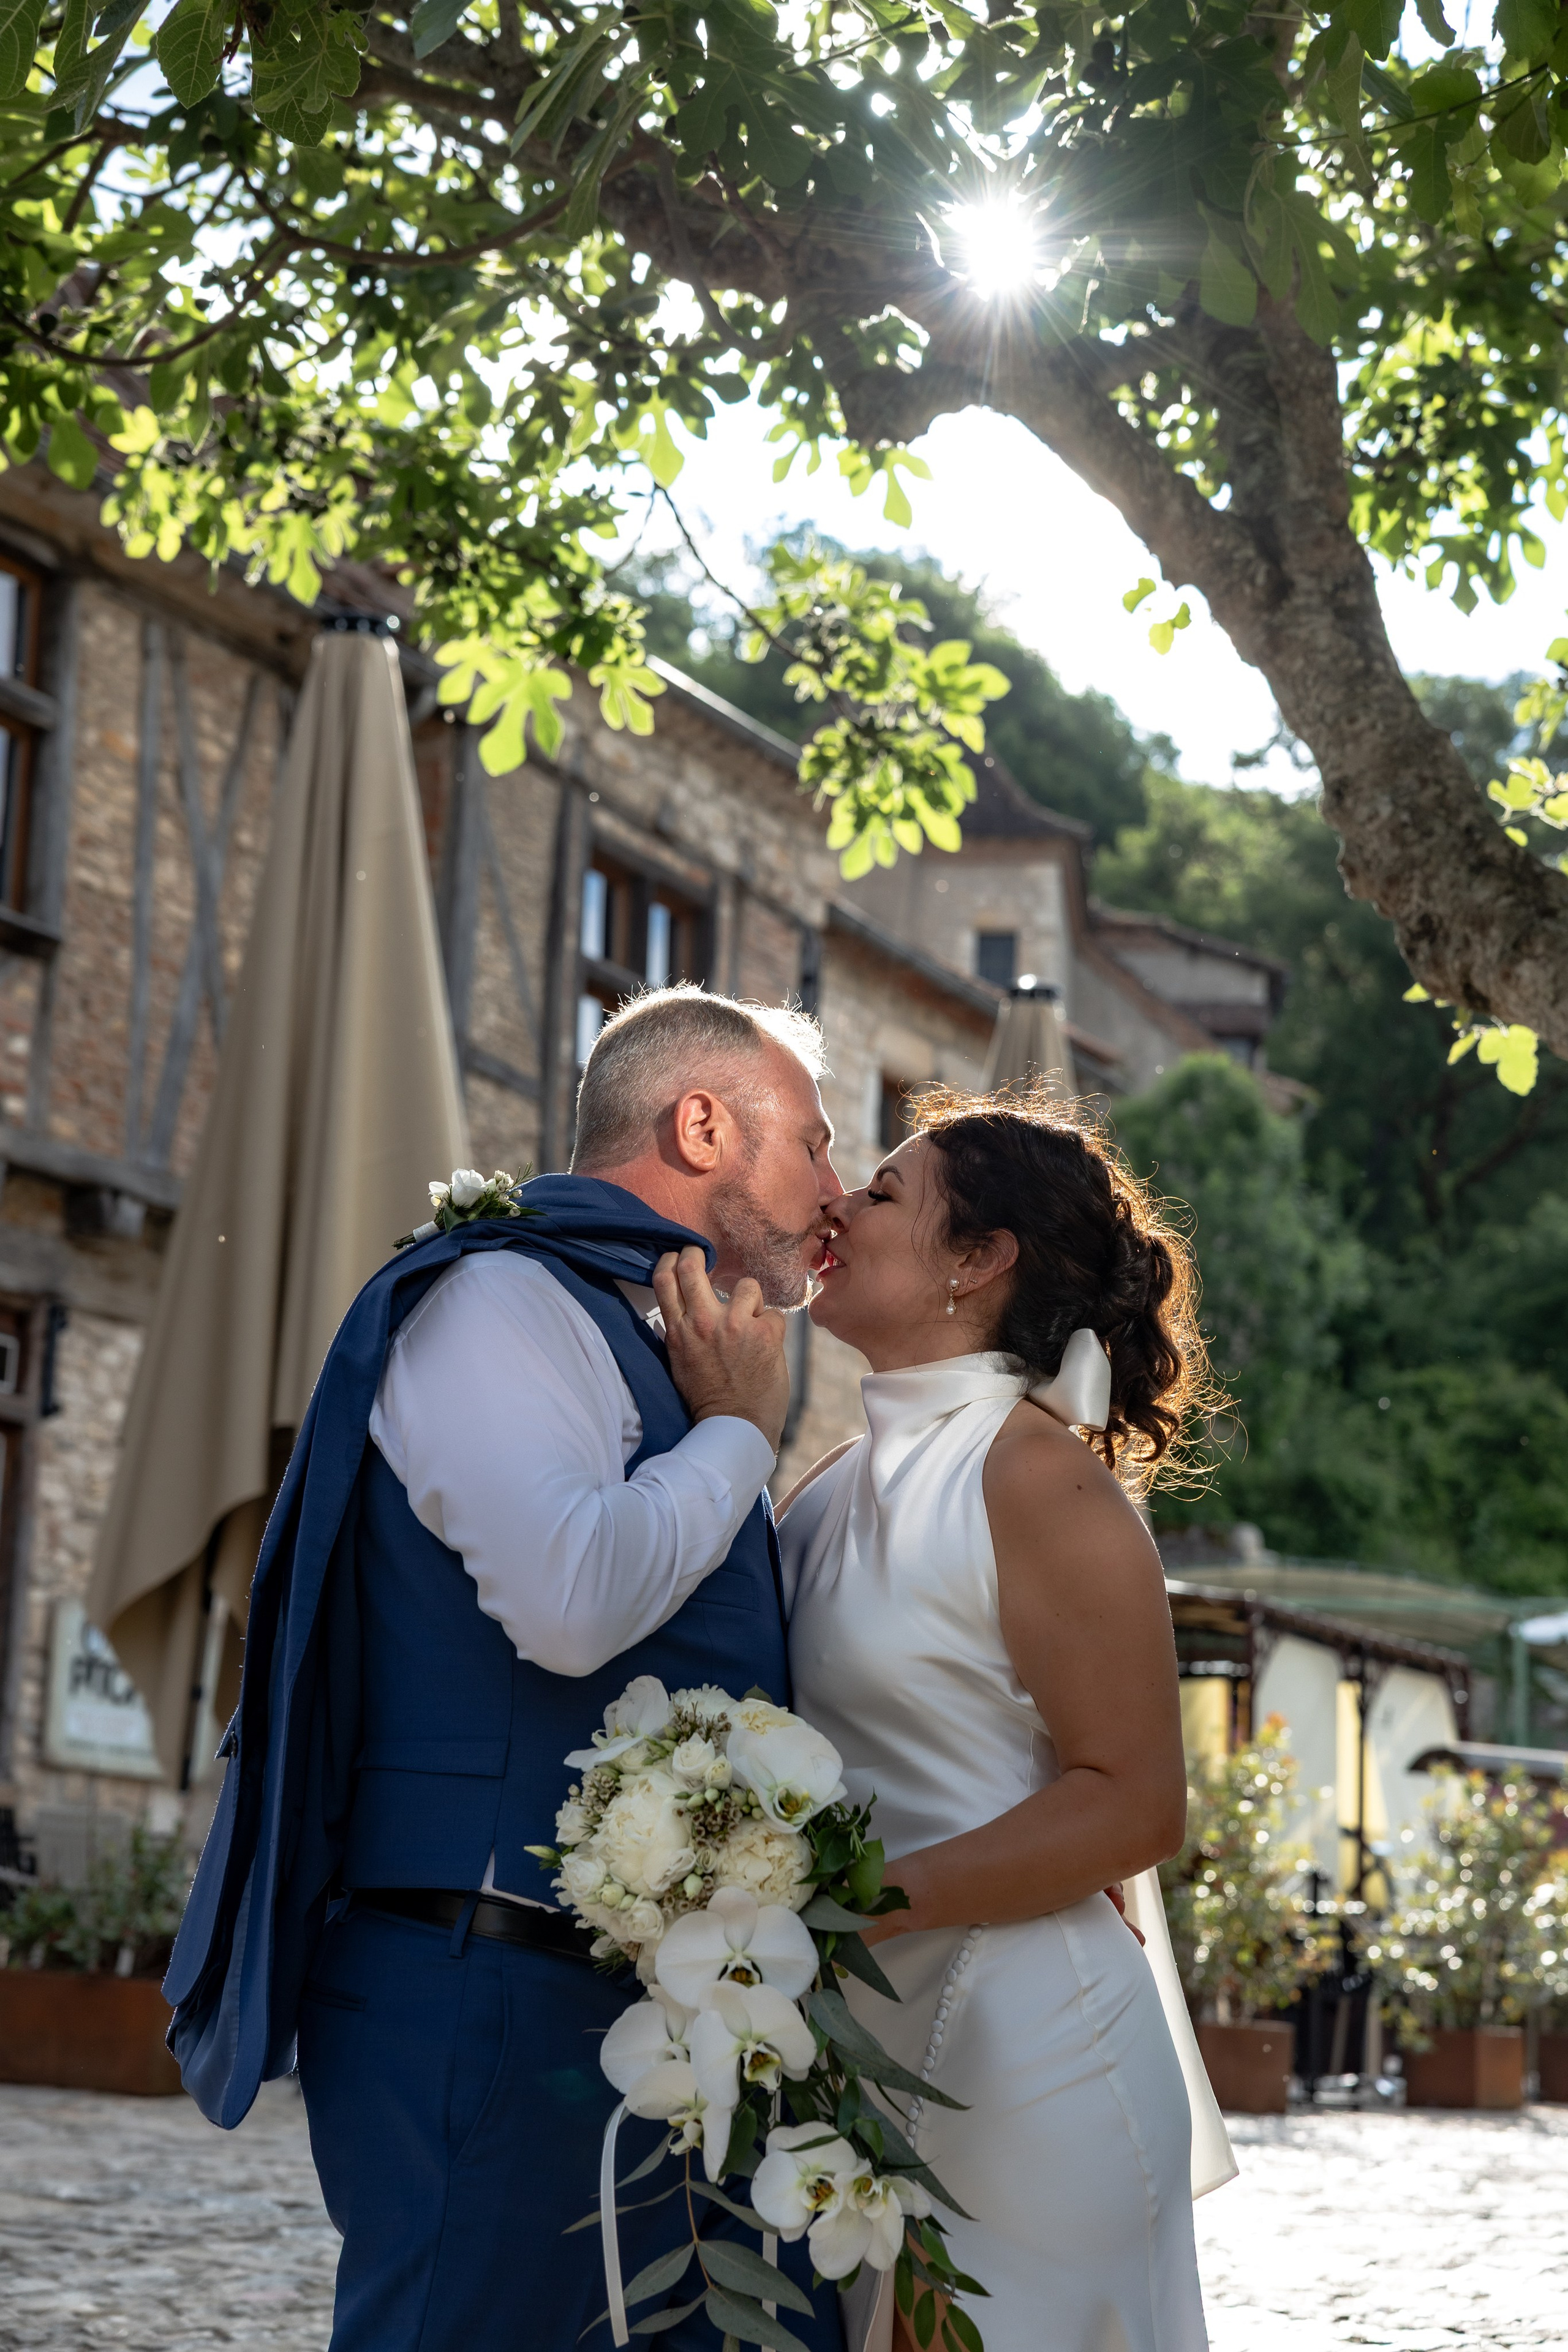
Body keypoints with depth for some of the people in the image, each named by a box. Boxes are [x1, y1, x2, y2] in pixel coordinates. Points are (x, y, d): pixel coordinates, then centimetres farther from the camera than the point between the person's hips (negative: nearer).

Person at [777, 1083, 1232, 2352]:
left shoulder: (1041, 1484, -11)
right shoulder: (839, 1483, 12)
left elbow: (1137, 1805, -15)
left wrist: (876, 1903, -21)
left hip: (1015, 2049, -7)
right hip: (851, 2042, 7)